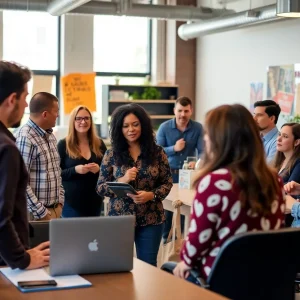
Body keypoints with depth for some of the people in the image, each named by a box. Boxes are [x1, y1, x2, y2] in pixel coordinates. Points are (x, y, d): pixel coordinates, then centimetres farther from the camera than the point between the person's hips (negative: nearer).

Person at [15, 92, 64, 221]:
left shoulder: (50, 136, 11)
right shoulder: (24, 138, -18)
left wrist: (60, 202, 9)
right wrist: (41, 213, -19)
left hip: (54, 209, 8)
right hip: (35, 214, -8)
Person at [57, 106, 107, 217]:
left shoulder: (99, 144, 8)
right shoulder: (63, 144, -2)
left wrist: (99, 169, -11)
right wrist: (75, 170, -20)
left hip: (95, 201, 4)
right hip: (71, 202, -3)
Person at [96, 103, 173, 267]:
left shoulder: (157, 152, 0)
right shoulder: (111, 154, 0)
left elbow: (167, 183, 2)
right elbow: (100, 188, -1)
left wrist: (151, 195, -17)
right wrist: (122, 180, -18)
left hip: (151, 219, 0)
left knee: (148, 265, 7)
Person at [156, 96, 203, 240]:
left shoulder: (198, 128, -6)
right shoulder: (164, 127, -6)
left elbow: (202, 151, -13)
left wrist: (197, 162, -34)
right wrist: (174, 148, -23)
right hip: (168, 173, 0)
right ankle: (164, 238, 22)